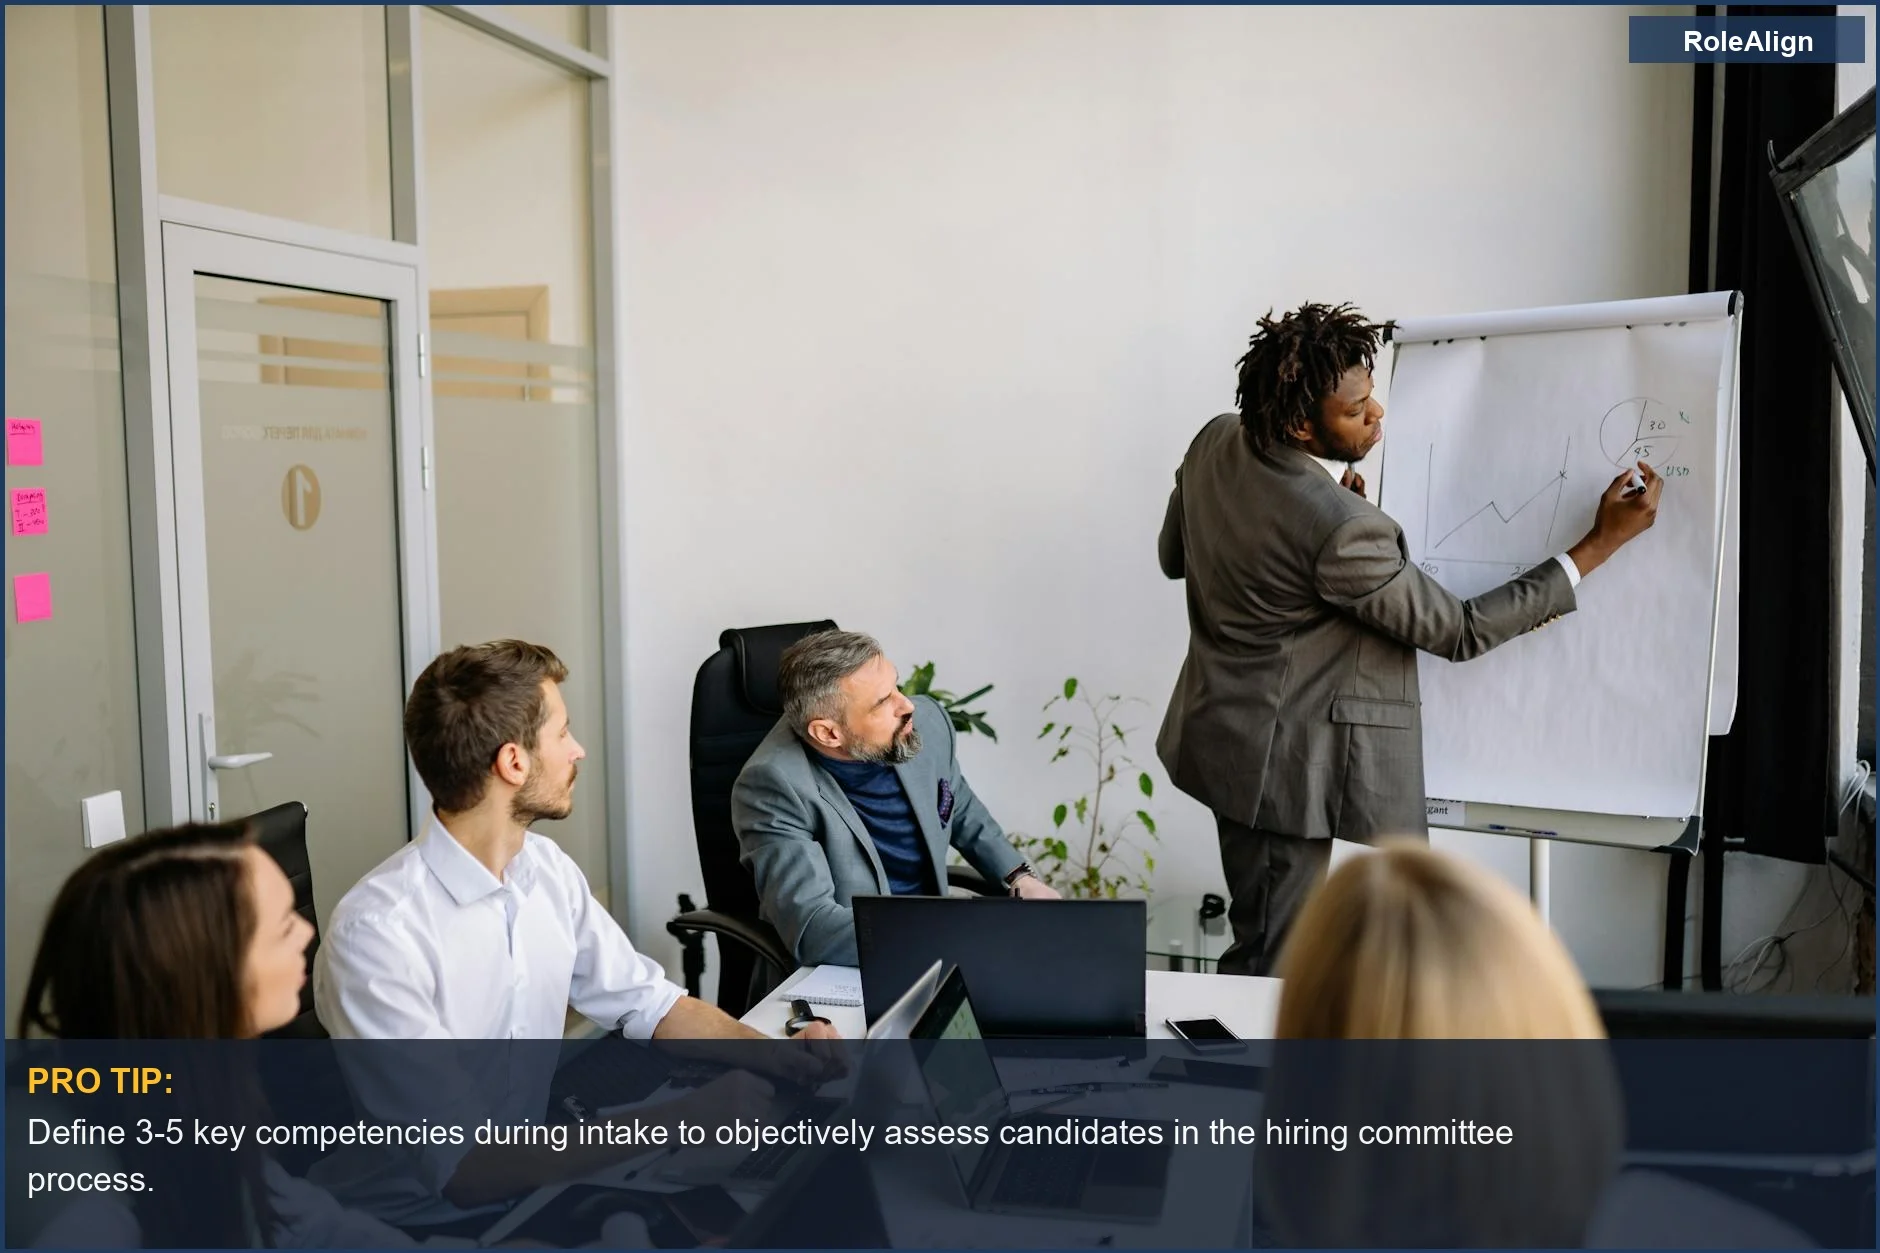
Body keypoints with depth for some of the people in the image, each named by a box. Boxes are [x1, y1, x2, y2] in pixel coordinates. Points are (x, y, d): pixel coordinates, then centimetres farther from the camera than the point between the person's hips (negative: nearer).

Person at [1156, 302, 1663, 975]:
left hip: (1223, 736, 9)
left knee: (1260, 938, 22)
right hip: (1285, 767, -9)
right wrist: (1603, 541, -16)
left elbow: (1174, 555, 13)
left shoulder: (1215, 442, -5)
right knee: (1272, 962, 6)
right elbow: (1459, 631, -18)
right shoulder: (1342, 531, -30)